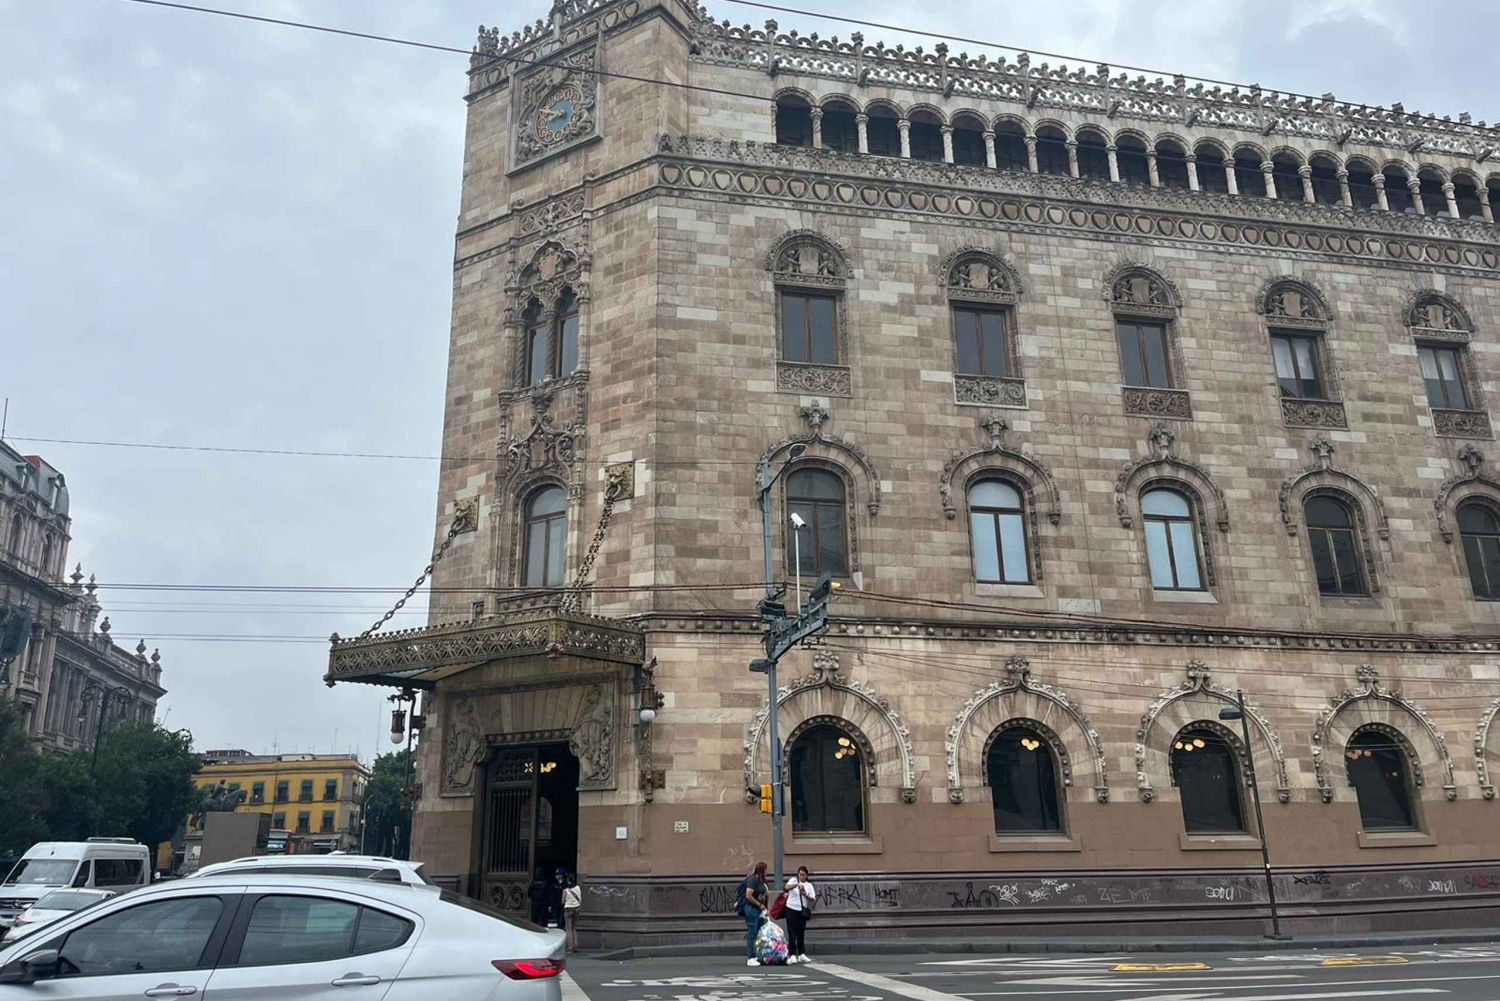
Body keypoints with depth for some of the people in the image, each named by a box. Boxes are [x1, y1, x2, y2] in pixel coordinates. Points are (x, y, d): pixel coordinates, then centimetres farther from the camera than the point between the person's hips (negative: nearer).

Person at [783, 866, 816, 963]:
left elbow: (813, 900, -1)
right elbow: (787, 887, -23)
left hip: (802, 911, 3)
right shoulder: (793, 880, -1)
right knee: (792, 933, -3)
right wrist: (797, 884, -41)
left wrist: (805, 894, -19)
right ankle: (792, 955, 1)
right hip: (791, 909, -3)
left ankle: (802, 954, 17)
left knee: (801, 933, 9)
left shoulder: (809, 885, 7)